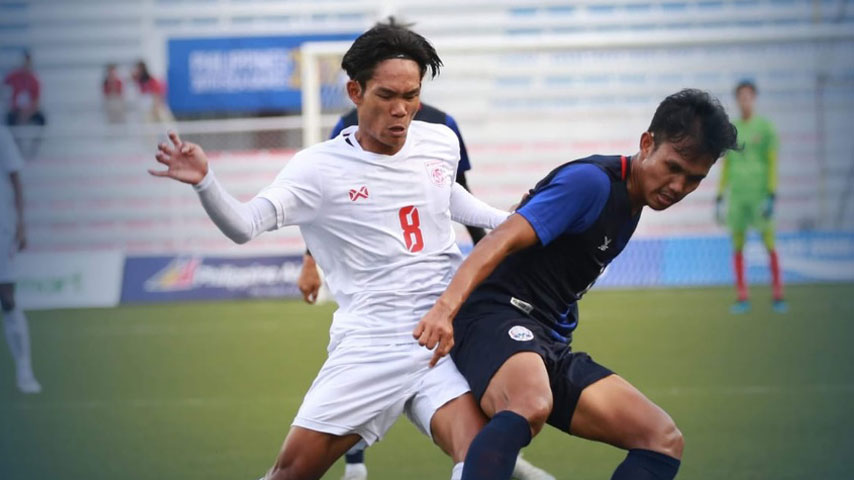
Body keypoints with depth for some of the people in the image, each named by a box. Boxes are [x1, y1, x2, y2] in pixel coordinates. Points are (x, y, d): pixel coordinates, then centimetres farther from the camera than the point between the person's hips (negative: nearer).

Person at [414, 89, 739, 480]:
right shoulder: (591, 181, -11)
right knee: (530, 406, -42)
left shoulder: (631, 205, 18)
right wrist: (445, 307, -36)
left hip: (552, 345, 9)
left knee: (663, 439, -3)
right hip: (498, 316, -9)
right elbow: (504, 239, -23)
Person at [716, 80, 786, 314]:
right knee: (737, 245, 2)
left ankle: (777, 296, -2)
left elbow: (773, 163, -5)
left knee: (769, 243, -7)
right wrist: (719, 197, 13)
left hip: (759, 193, -4)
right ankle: (742, 297, 7)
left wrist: (772, 195, -13)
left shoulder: (766, 128, -1)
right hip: (736, 195, 4)